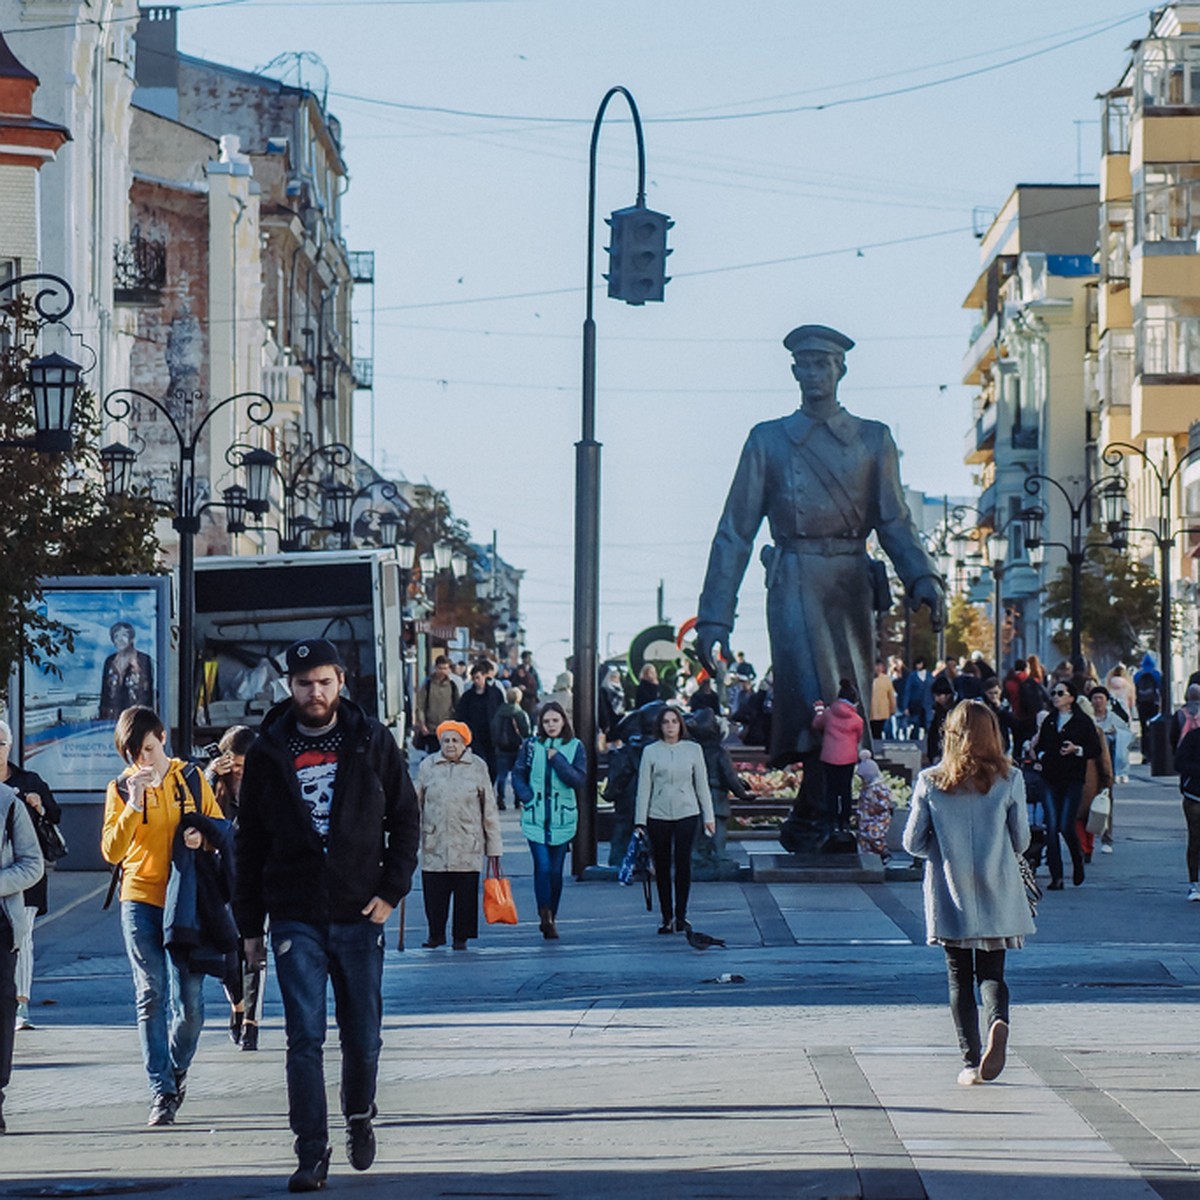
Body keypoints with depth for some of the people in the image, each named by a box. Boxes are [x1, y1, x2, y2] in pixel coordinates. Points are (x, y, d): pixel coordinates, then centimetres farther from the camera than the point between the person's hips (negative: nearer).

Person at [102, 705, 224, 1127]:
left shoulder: (191, 779, 5)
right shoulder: (121, 789, 3)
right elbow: (111, 851, -6)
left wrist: (202, 835, -11)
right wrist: (134, 805, -18)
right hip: (141, 902, -1)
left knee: (191, 1000, -1)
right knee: (152, 995, -7)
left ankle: (178, 1067, 27)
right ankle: (161, 1092, -5)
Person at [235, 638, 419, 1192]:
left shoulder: (372, 742, 2)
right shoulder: (268, 752, 3)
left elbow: (404, 817, 7)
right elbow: (250, 843, 7)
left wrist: (392, 890, -5)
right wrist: (250, 926, 5)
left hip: (359, 915, 0)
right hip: (294, 918, 0)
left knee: (362, 1037, 8)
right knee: (304, 1039, -6)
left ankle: (359, 1117, 34)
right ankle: (312, 1153, -3)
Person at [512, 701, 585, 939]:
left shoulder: (575, 747, 2)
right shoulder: (531, 746, 4)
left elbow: (579, 780, -6)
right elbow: (518, 775, 9)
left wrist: (557, 759, -14)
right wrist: (528, 798, -5)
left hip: (562, 817, 1)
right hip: (535, 817, -1)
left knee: (556, 870, 6)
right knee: (542, 866, -14)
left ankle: (551, 918, 17)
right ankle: (545, 917, -12)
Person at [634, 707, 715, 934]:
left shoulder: (693, 750, 6)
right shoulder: (651, 751, 4)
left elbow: (702, 785, 9)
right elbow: (644, 787, 3)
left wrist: (709, 816, 7)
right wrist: (640, 821, -1)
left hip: (686, 813, 0)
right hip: (658, 815, 0)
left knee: (683, 863, -8)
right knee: (662, 866, 3)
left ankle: (681, 916, -1)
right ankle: (667, 918, 10)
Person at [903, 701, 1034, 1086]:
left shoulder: (930, 782, -6)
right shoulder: (1009, 780, -5)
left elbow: (913, 842, -2)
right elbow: (1021, 841, 3)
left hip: (951, 897, 0)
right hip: (997, 896, 0)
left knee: (959, 978, 10)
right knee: (992, 972, 8)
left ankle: (971, 1061, 5)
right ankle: (998, 1021, -23)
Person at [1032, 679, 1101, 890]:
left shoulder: (1083, 721, 0)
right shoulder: (1049, 722, 14)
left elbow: (1095, 750, -1)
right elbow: (1039, 746, 23)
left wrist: (1077, 750, -17)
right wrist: (1041, 755, 2)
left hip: (1073, 780, -4)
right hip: (1050, 780, 4)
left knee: (1066, 826, -10)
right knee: (1051, 827, -4)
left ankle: (1078, 860, 21)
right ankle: (1056, 877, -1)